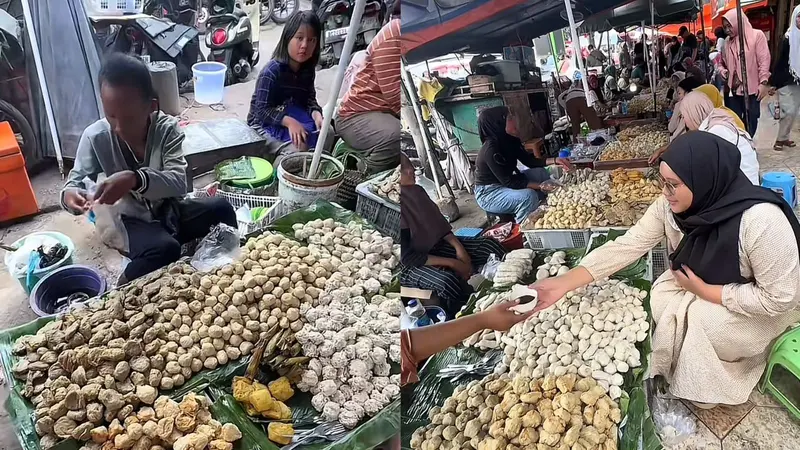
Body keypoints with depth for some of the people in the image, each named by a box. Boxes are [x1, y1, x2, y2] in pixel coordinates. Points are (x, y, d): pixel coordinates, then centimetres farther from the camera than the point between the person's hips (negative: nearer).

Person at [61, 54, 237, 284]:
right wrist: (70, 194, -33)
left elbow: (178, 183, -25)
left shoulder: (167, 128, -15)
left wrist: (135, 179, -43)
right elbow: (75, 181, -7)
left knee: (220, 209, -21)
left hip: (167, 210, 2)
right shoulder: (95, 137, -15)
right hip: (127, 221, -2)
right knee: (165, 249, -32)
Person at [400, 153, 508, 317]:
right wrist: (451, 263, -22)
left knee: (489, 246, -5)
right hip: (410, 266, -8)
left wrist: (459, 248, -8)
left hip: (434, 246, 8)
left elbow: (438, 223, 8)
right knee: (447, 280, -38)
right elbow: (407, 257, -24)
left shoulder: (416, 190, -2)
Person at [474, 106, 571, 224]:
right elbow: (508, 182, -28)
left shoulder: (510, 141, -3)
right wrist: (540, 186, -28)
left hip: (503, 183, 10)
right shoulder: (490, 150, -30)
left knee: (541, 172, 6)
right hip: (488, 194, -10)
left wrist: (554, 160, -6)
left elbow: (529, 160, 7)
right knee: (529, 196, -30)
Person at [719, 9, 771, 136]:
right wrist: (723, 71, -4)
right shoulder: (728, 41, 9)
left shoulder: (757, 35, -3)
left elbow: (764, 60, -8)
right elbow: (723, 62, 19)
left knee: (750, 120, 6)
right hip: (733, 88, 3)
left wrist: (763, 82, -15)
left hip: (752, 88, -3)